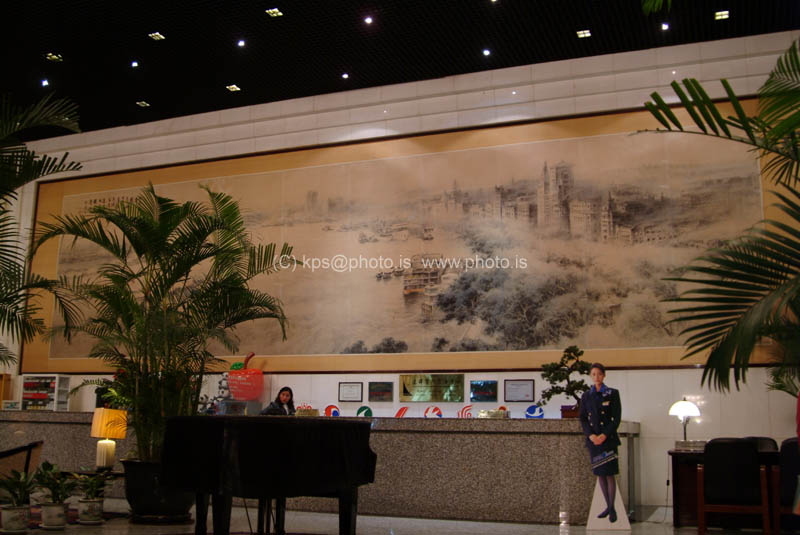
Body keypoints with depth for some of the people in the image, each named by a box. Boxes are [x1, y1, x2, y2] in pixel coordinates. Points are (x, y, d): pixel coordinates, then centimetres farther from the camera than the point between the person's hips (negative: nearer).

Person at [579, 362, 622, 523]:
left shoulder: (613, 394, -2)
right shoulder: (586, 396, 7)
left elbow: (617, 418, -6)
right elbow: (582, 419, 6)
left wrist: (604, 436, -14)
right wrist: (591, 435, -10)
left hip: (608, 438, -3)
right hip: (593, 439, 3)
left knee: (609, 473, -6)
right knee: (600, 474, 8)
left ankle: (612, 508, 6)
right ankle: (608, 506, 19)